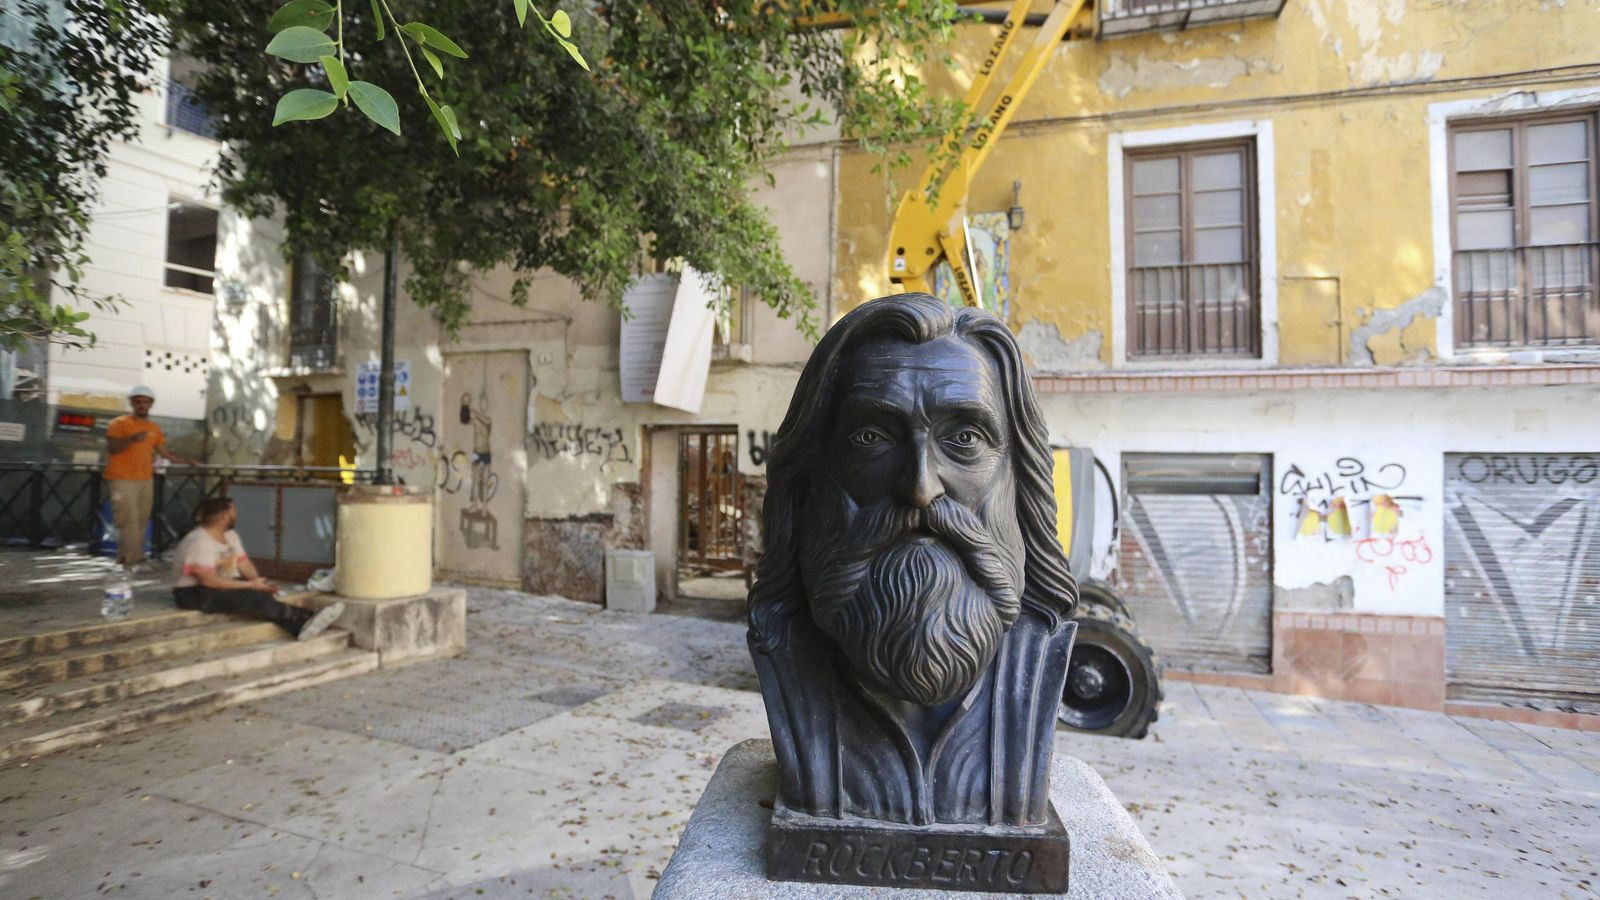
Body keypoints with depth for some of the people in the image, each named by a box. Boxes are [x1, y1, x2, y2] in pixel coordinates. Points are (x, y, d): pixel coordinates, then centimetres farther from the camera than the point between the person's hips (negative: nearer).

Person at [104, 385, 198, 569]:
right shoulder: (119, 423, -4)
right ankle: (133, 561, -8)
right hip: (122, 480, -6)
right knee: (129, 522, -9)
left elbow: (165, 453, 19)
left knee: (141, 522, 5)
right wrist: (132, 439, -28)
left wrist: (189, 461, 16)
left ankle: (124, 558, 14)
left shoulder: (154, 428, 14)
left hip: (146, 480, 6)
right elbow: (112, 448, -14)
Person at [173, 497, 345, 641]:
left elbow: (243, 563, 6)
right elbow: (208, 580, -27)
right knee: (250, 598, -31)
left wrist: (257, 580, -14)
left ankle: (300, 626, -40)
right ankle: (304, 618, -33)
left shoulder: (230, 535, 8)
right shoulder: (199, 542, -21)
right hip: (194, 593, -8)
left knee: (259, 595, -22)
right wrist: (250, 585, -25)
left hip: (223, 585, 8)